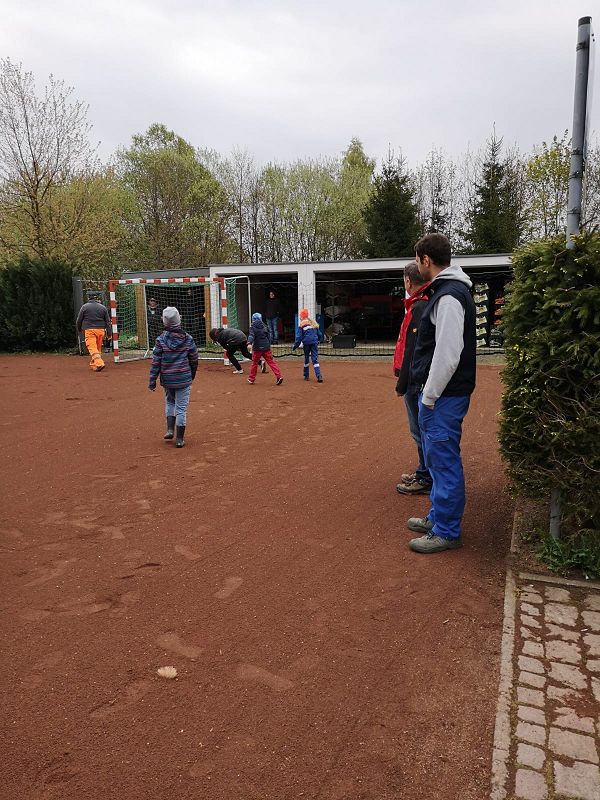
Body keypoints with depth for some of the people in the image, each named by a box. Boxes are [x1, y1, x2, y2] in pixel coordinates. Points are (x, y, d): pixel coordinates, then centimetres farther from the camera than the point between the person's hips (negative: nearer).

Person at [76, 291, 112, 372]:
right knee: (98, 349, 14)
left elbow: (79, 320, 6)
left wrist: (79, 330, 23)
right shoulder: (103, 307, 8)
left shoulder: (84, 307, 2)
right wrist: (109, 333, 10)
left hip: (89, 330, -3)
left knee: (92, 348, -9)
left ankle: (99, 363, -28)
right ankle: (93, 365, 22)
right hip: (101, 330, 3)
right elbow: (108, 321, 7)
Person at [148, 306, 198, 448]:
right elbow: (194, 360, 2)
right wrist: (192, 376, 18)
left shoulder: (161, 339, -8)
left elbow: (156, 362, -7)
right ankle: (179, 439, 9)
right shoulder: (188, 339, -5)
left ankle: (170, 429, 16)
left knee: (170, 402, 26)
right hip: (184, 379, -1)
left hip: (167, 379, 1)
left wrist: (152, 381, -1)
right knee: (181, 408, 5)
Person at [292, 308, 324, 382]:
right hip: (314, 342, 3)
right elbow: (319, 334, 18)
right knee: (315, 360, 0)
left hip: (307, 343, -3)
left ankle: (306, 376, 21)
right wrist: (318, 341, 34)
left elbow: (299, 336, -5)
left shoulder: (301, 324, 0)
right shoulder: (314, 323, 15)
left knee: (306, 359, 13)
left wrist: (295, 345, 1)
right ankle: (319, 376, -15)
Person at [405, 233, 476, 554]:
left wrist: (430, 396, -18)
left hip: (443, 396, -11)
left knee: (444, 461, -2)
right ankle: (438, 517, 32)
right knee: (436, 457, 19)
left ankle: (446, 531, 9)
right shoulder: (446, 290, 15)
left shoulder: (449, 296, -18)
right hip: (438, 393, 11)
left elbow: (448, 354, -24)